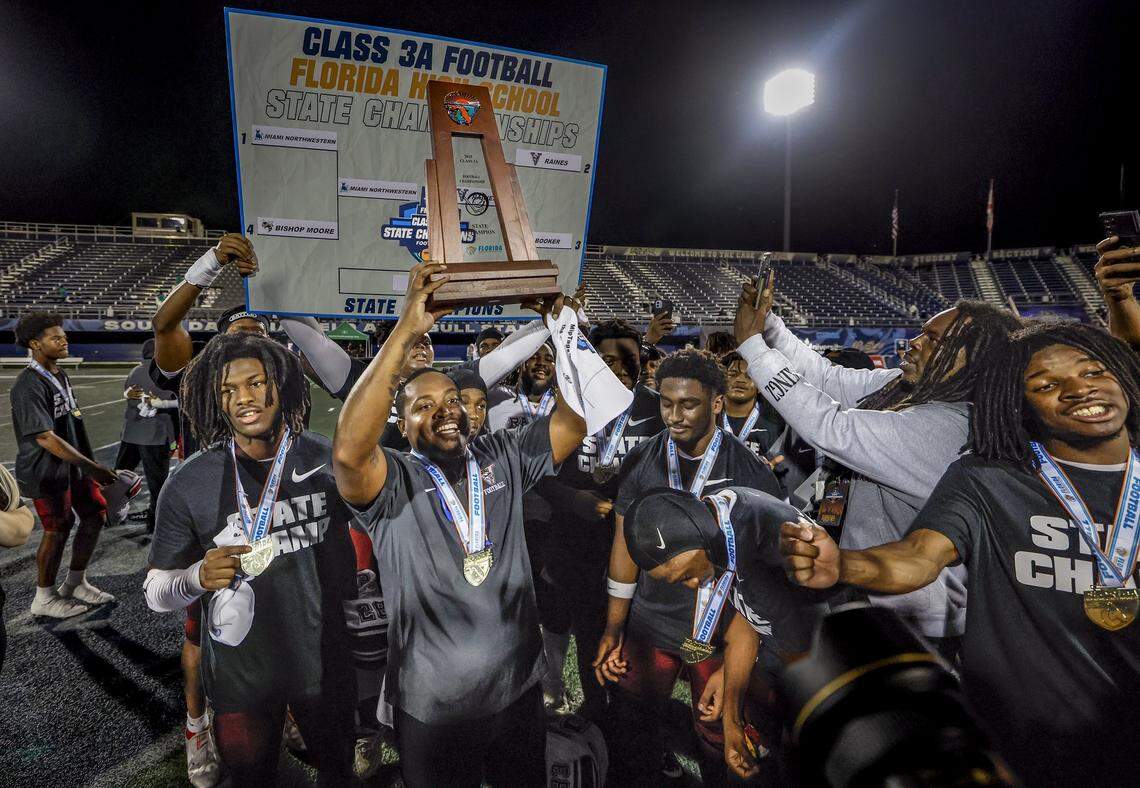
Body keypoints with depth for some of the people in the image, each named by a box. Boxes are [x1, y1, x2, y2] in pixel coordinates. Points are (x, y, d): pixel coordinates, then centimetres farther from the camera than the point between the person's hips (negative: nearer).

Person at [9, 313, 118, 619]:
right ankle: (44, 599, 20)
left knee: (96, 514, 11)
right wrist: (93, 468, -27)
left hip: (74, 464, 9)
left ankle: (75, 583, 28)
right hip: (46, 470, -8)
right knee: (58, 528, 1)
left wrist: (89, 462, 18)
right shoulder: (29, 386, -21)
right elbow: (45, 437, -25)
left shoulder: (60, 375, 8)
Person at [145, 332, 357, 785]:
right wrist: (198, 577, -27)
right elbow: (155, 593, -6)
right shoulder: (189, 483, -13)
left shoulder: (328, 459, -12)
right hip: (240, 677, -1)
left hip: (326, 662, 1)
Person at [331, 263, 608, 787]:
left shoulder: (503, 457, -1)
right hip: (432, 709, -3)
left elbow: (579, 413, -9)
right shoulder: (393, 483, -12)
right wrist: (406, 331, -35)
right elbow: (348, 451, -33)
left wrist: (559, 317, -19)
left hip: (518, 690, 3)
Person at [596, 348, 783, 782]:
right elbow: (625, 543, 1)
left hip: (721, 632, -2)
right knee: (630, 739, 14)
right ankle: (656, 770, 42)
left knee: (721, 747, 14)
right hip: (650, 625, 2)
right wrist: (613, 629, 1)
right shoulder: (640, 460, -6)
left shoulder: (752, 474, -14)